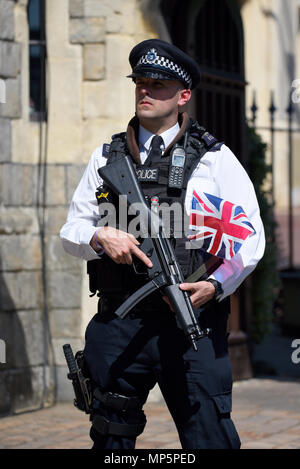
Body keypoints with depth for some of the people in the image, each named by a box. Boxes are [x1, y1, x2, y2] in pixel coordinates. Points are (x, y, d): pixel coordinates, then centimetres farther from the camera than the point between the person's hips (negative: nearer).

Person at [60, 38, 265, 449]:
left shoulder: (215, 158, 5)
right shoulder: (106, 157, 14)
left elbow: (250, 236, 1)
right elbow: (72, 229, 15)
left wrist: (215, 286, -16)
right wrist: (100, 237, -8)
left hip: (192, 323, -3)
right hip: (119, 325, 3)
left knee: (209, 438, -7)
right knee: (111, 438, 8)